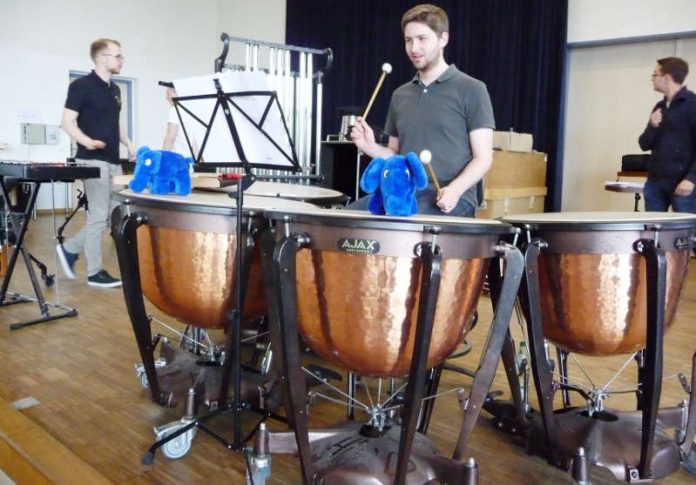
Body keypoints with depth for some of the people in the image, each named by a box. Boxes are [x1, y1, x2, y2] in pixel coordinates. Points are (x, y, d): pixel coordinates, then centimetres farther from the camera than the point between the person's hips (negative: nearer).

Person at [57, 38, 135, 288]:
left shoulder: (115, 89, 16)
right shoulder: (81, 85, -8)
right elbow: (67, 122, -12)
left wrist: (128, 144, 11)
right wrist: (87, 141, -29)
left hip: (113, 161, 8)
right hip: (93, 160, -8)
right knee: (99, 215, -5)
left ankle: (70, 248, 23)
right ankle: (95, 272, 6)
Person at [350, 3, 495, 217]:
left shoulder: (471, 90, -1)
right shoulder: (400, 95, 16)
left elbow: (483, 158, -5)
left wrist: (455, 190, -23)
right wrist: (371, 147, 0)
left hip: (448, 201, -5)